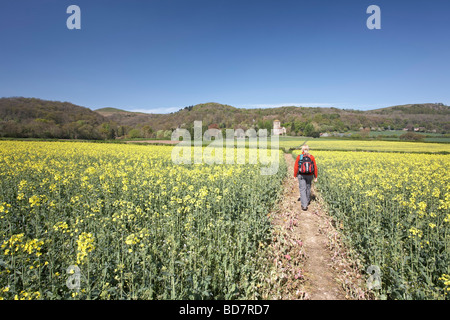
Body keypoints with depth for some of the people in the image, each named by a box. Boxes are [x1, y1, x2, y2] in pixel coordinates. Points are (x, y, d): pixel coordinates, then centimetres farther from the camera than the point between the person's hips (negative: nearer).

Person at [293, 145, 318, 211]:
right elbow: (315, 167, -1)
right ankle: (307, 201, 40)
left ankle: (304, 205, -9)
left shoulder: (299, 157, -8)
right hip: (310, 176, 3)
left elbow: (296, 167, -8)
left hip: (301, 176, -2)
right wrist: (315, 177, 6)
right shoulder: (311, 157, -2)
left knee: (302, 189, -1)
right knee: (308, 188, 21)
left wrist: (295, 176, 2)